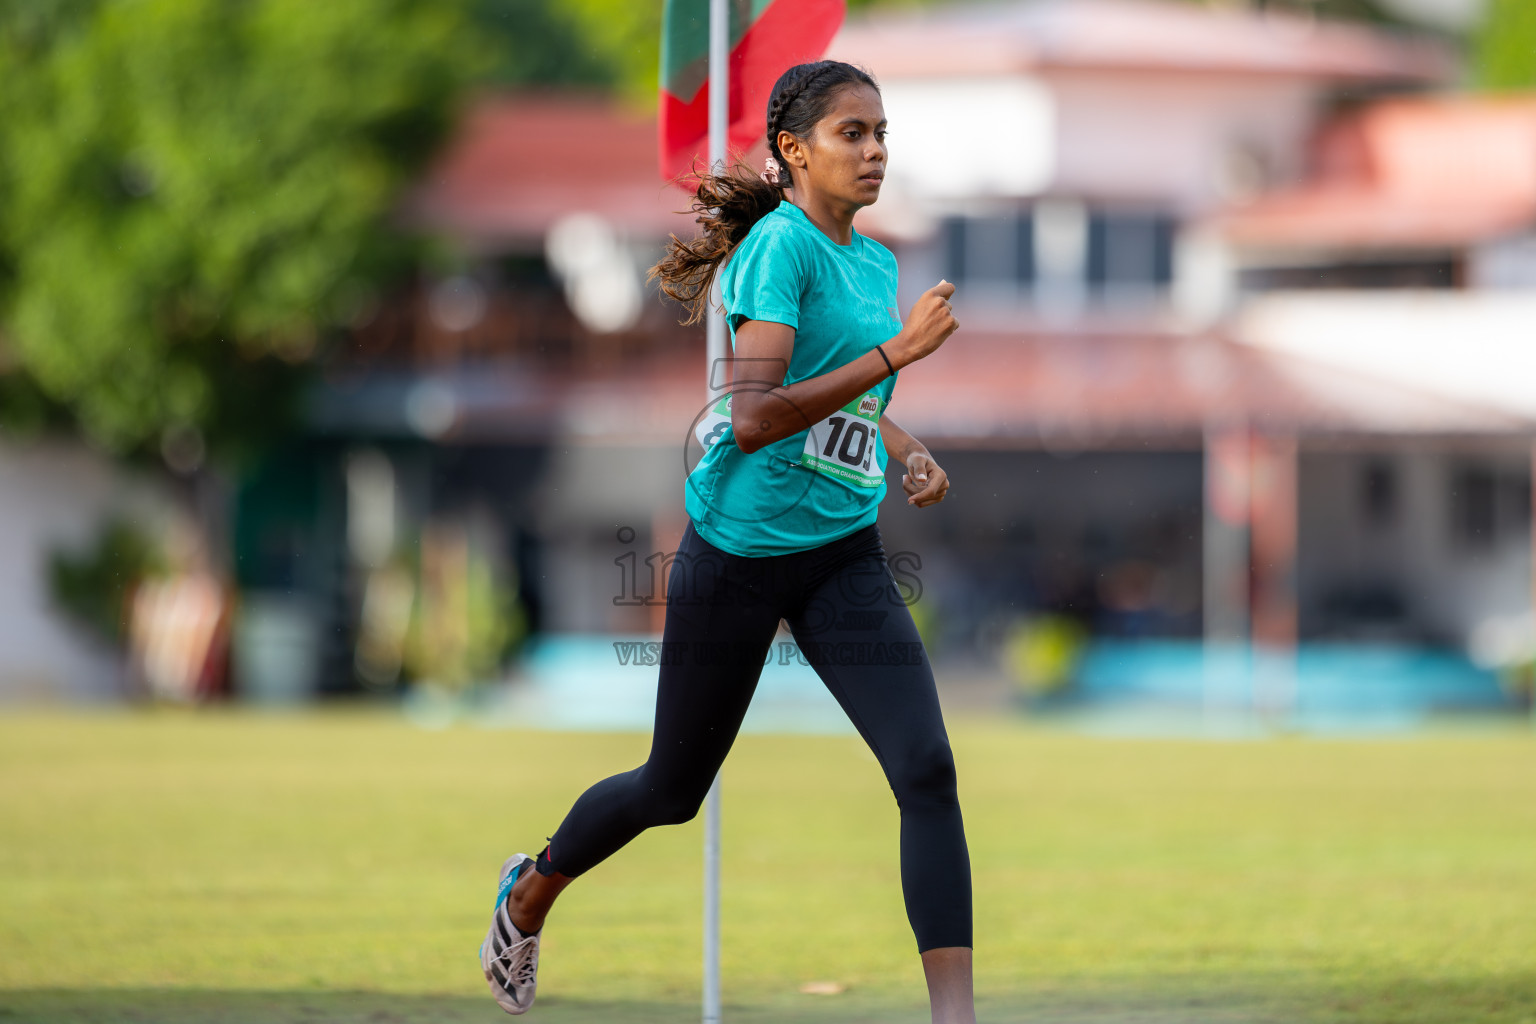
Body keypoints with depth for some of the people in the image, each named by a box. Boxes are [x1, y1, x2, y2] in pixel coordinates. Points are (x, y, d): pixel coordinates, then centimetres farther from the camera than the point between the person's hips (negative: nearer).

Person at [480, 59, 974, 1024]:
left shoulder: (876, 262, 9)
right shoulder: (779, 245, -16)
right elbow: (752, 420, -28)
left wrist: (905, 451, 9)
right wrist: (895, 350, -28)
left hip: (843, 556, 6)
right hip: (739, 550, -6)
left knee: (928, 769, -14)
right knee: (673, 790, 12)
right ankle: (532, 892, 42)